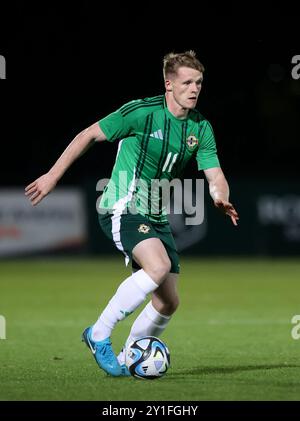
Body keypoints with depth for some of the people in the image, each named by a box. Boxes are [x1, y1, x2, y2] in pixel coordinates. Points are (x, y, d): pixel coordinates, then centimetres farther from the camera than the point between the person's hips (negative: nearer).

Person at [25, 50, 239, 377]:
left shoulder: (201, 127, 3)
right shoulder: (142, 112, -14)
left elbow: (215, 176, 0)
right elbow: (89, 135, -6)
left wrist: (221, 200, -24)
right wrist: (53, 176, -6)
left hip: (155, 216, 7)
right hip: (121, 209, -7)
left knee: (168, 301, 3)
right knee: (158, 266, -30)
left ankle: (127, 359, 22)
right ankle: (99, 334, -18)